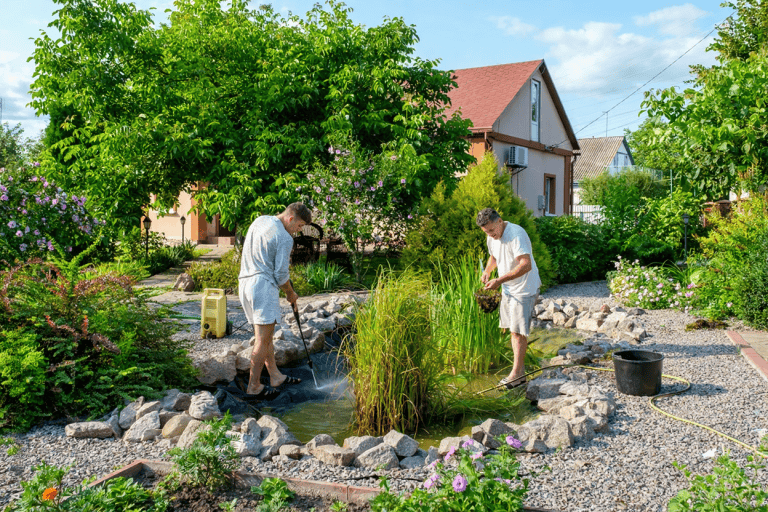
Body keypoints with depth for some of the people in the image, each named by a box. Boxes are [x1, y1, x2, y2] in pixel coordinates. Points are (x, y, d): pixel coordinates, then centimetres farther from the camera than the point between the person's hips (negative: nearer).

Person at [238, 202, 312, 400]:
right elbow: (281, 275, -10)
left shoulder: (260, 221, 14)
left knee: (265, 335, 16)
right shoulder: (285, 238, -12)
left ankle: (275, 376, 25)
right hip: (263, 286, -10)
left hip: (246, 282, 10)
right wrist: (291, 294, 7)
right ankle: (254, 387, 2)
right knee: (263, 339, -4)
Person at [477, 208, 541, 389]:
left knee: (518, 331, -8)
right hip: (508, 290, 8)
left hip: (524, 289, -8)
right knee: (513, 329, 11)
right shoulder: (492, 238, 5)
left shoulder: (516, 234, -23)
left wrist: (500, 280, -32)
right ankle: (520, 367, 21)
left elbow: (526, 265, -30)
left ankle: (517, 373, -2)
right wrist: (487, 270, 4)